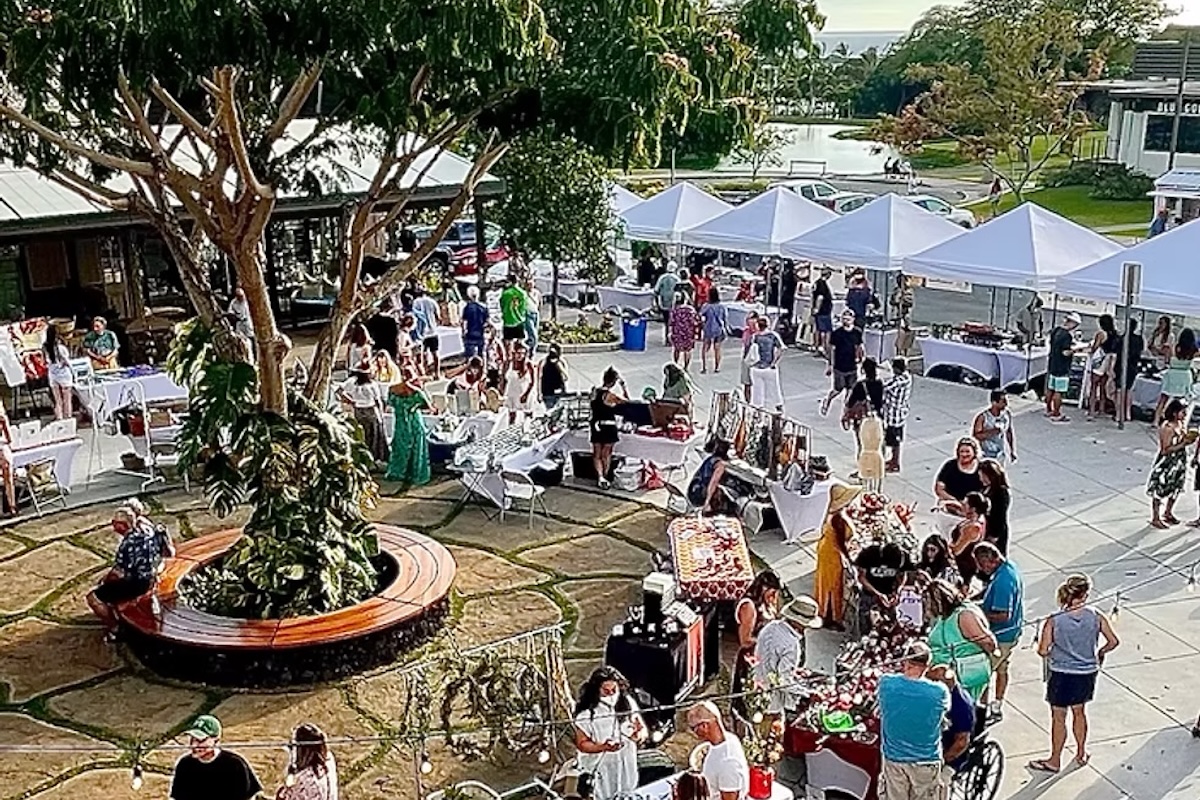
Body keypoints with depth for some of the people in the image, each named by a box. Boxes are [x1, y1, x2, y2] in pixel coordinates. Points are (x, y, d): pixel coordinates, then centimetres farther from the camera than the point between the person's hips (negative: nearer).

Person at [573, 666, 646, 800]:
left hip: (627, 768, 4)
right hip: (602, 771, -3)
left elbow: (642, 729, 2)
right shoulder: (586, 713, -17)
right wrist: (603, 747, -28)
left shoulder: (628, 702, -6)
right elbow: (581, 743, -11)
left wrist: (639, 734, -21)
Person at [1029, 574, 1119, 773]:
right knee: (1079, 712, 25)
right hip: (1087, 674, 3)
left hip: (1062, 675, -3)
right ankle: (1081, 753, 41)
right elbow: (1113, 641, -4)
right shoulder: (1096, 616, -13)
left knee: (1059, 717, 13)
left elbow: (1043, 651, -16)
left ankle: (1055, 760, 26)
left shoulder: (1053, 621, -20)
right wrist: (1100, 652, 16)